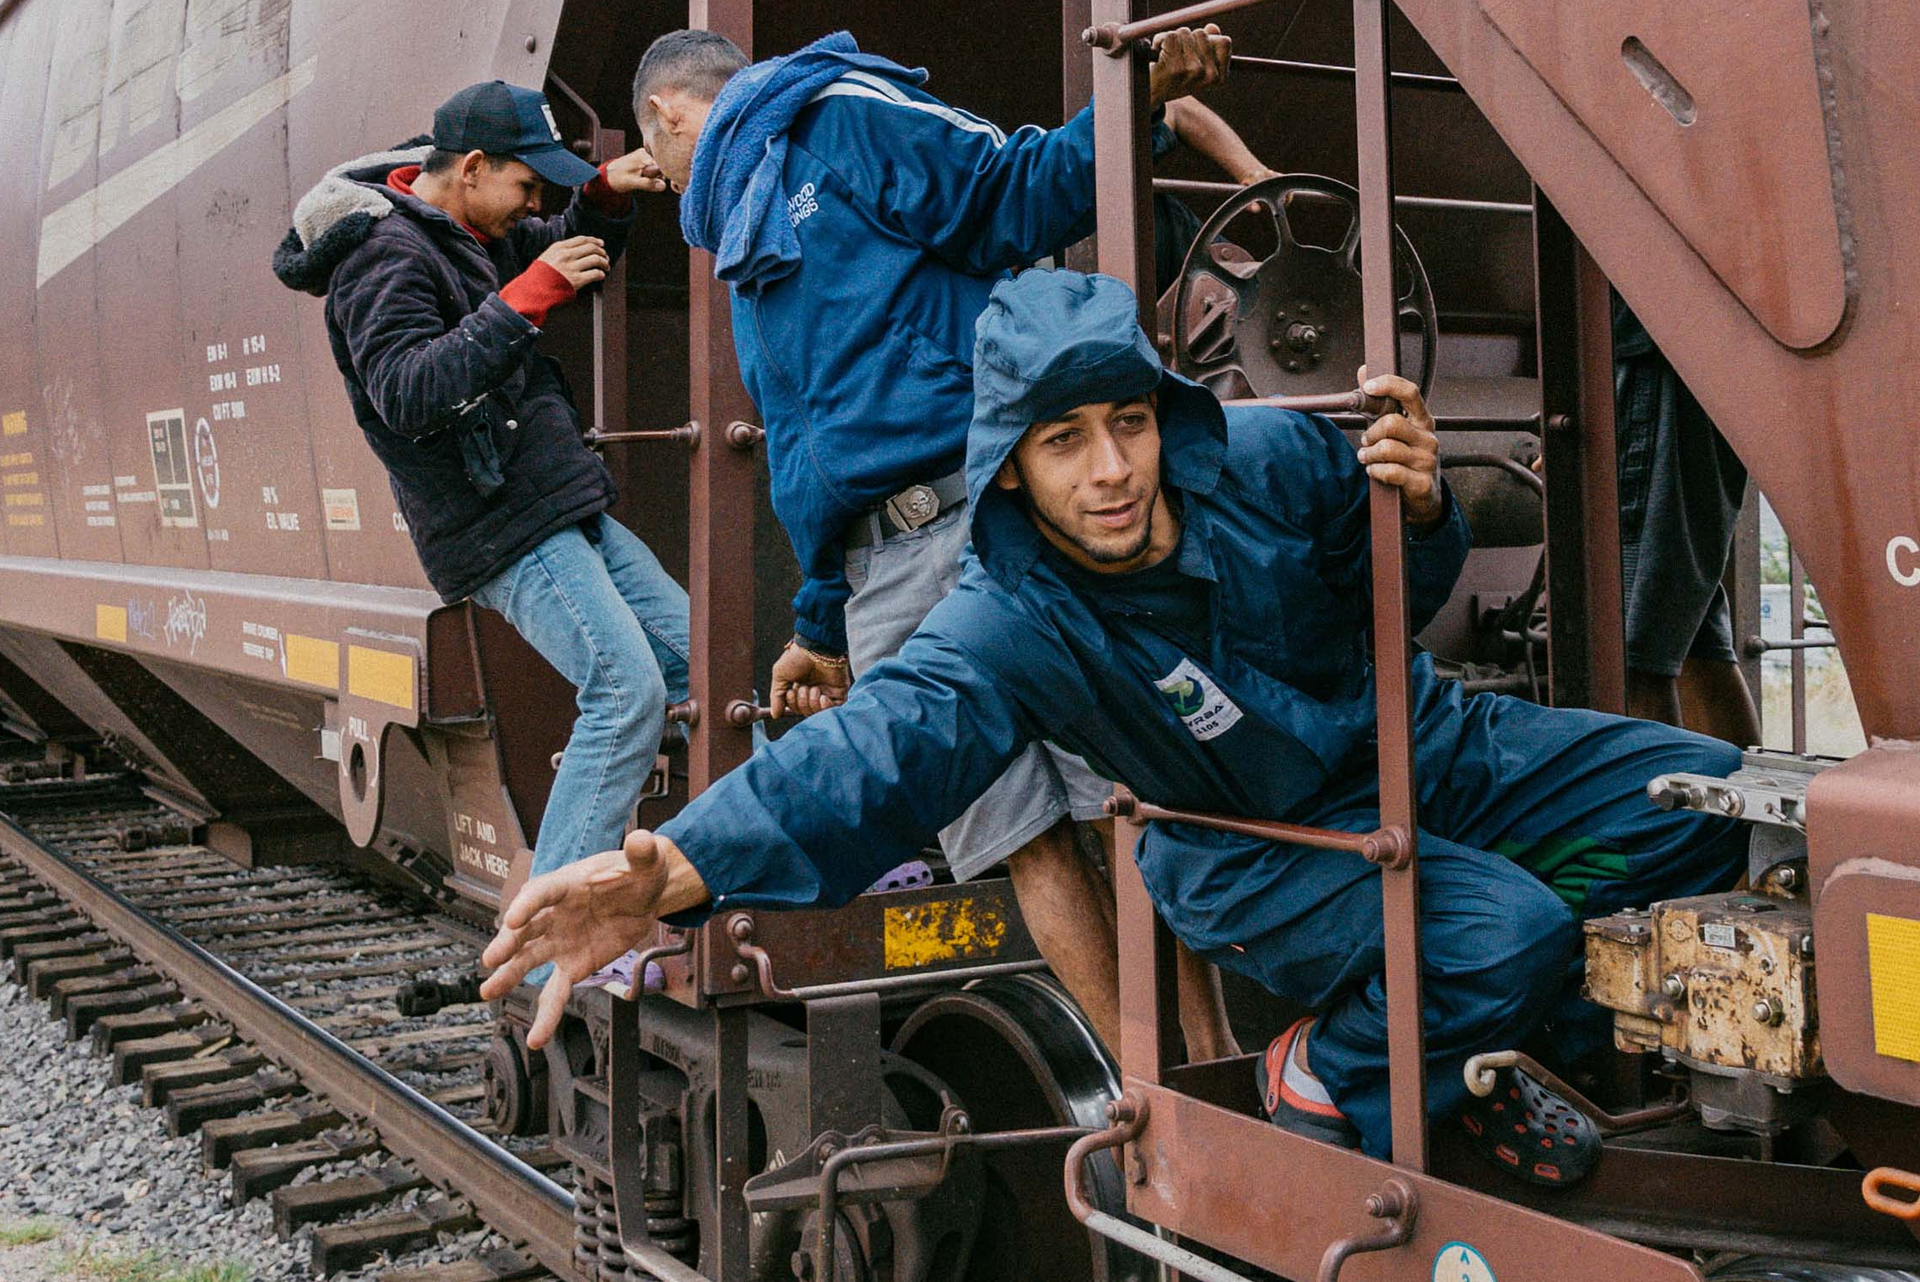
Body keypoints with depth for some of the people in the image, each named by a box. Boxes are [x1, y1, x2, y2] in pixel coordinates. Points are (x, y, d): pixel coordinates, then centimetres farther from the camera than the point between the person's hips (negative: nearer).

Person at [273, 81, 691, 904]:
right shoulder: (384, 252, -15)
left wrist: (604, 197, 10)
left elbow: (557, 255, 30)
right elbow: (408, 393, -28)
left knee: (692, 657, 10)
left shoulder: (463, 233, 14)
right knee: (627, 689, -19)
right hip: (506, 532, -10)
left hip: (565, 512, 10)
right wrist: (524, 300, -29)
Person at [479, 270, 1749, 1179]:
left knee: (1708, 794, -4)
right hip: (1266, 850, -5)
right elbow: (877, 748, -43)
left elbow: (1396, 596, 3)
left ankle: (1516, 1032, 8)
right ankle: (1337, 1076, -3)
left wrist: (1421, 508, -21)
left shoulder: (1266, 458, -15)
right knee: (1503, 935, -32)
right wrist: (673, 869, -59)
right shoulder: (1009, 628, -26)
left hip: (1423, 747, 5)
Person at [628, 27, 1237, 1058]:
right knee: (1020, 837, 0)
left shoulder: (843, 120, 10)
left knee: (1135, 791, -8)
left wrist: (1143, 95, -18)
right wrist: (822, 630, 35)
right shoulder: (745, 251, 32)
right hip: (883, 583, 7)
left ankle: (1214, 1067, -2)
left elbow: (1021, 193, -2)